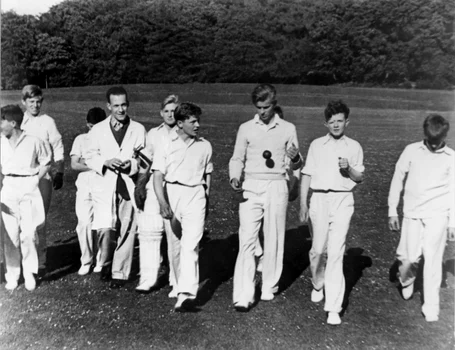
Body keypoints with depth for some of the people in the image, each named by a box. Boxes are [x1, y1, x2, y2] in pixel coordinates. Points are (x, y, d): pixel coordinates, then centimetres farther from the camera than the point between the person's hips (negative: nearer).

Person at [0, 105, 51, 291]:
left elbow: (46, 163, 6)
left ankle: (29, 273, 11)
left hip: (28, 189, -3)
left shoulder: (33, 142, -6)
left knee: (29, 233, -4)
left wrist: (36, 180, -2)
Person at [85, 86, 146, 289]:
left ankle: (120, 273, 15)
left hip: (129, 186, 0)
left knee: (126, 231, 1)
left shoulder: (138, 130, 6)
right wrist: (106, 162, -11)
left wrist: (131, 164, -15)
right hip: (105, 186, 0)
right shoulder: (97, 130, 8)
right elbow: (90, 157, 8)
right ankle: (105, 264, 18)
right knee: (105, 229, -10)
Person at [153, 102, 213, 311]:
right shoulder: (166, 144, 0)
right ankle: (178, 285, 26)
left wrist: (205, 200, 18)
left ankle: (187, 293, -17)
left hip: (195, 195, 0)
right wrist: (162, 203, -19)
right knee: (174, 245, 9)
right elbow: (158, 176, -6)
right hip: (171, 194, 1)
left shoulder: (205, 146, 7)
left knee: (190, 245, -12)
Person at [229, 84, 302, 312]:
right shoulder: (246, 128, 8)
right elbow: (237, 158, 11)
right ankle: (243, 296, -8)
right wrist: (235, 178, -9)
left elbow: (296, 165, 10)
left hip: (276, 186, 1)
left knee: (274, 239, 6)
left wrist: (295, 158, -14)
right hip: (251, 186, 0)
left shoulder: (288, 129, 8)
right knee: (247, 240, -8)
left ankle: (269, 288, 22)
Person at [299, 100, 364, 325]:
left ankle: (334, 308, -4)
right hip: (319, 198, 1)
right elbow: (307, 175, 10)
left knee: (336, 252, -8)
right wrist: (303, 204, 6)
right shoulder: (316, 145, 10)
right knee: (318, 250, 3)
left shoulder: (354, 147, 9)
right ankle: (317, 285, 35)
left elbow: (360, 178, 12)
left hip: (342, 200, -1)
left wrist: (349, 169, -9)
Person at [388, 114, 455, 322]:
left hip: (438, 215, 0)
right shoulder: (411, 151, 0)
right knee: (409, 258, -2)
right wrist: (392, 211, 5)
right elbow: (397, 180, 5)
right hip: (412, 213, 0)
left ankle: (431, 307, 10)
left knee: (433, 260, -3)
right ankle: (406, 281, 32)